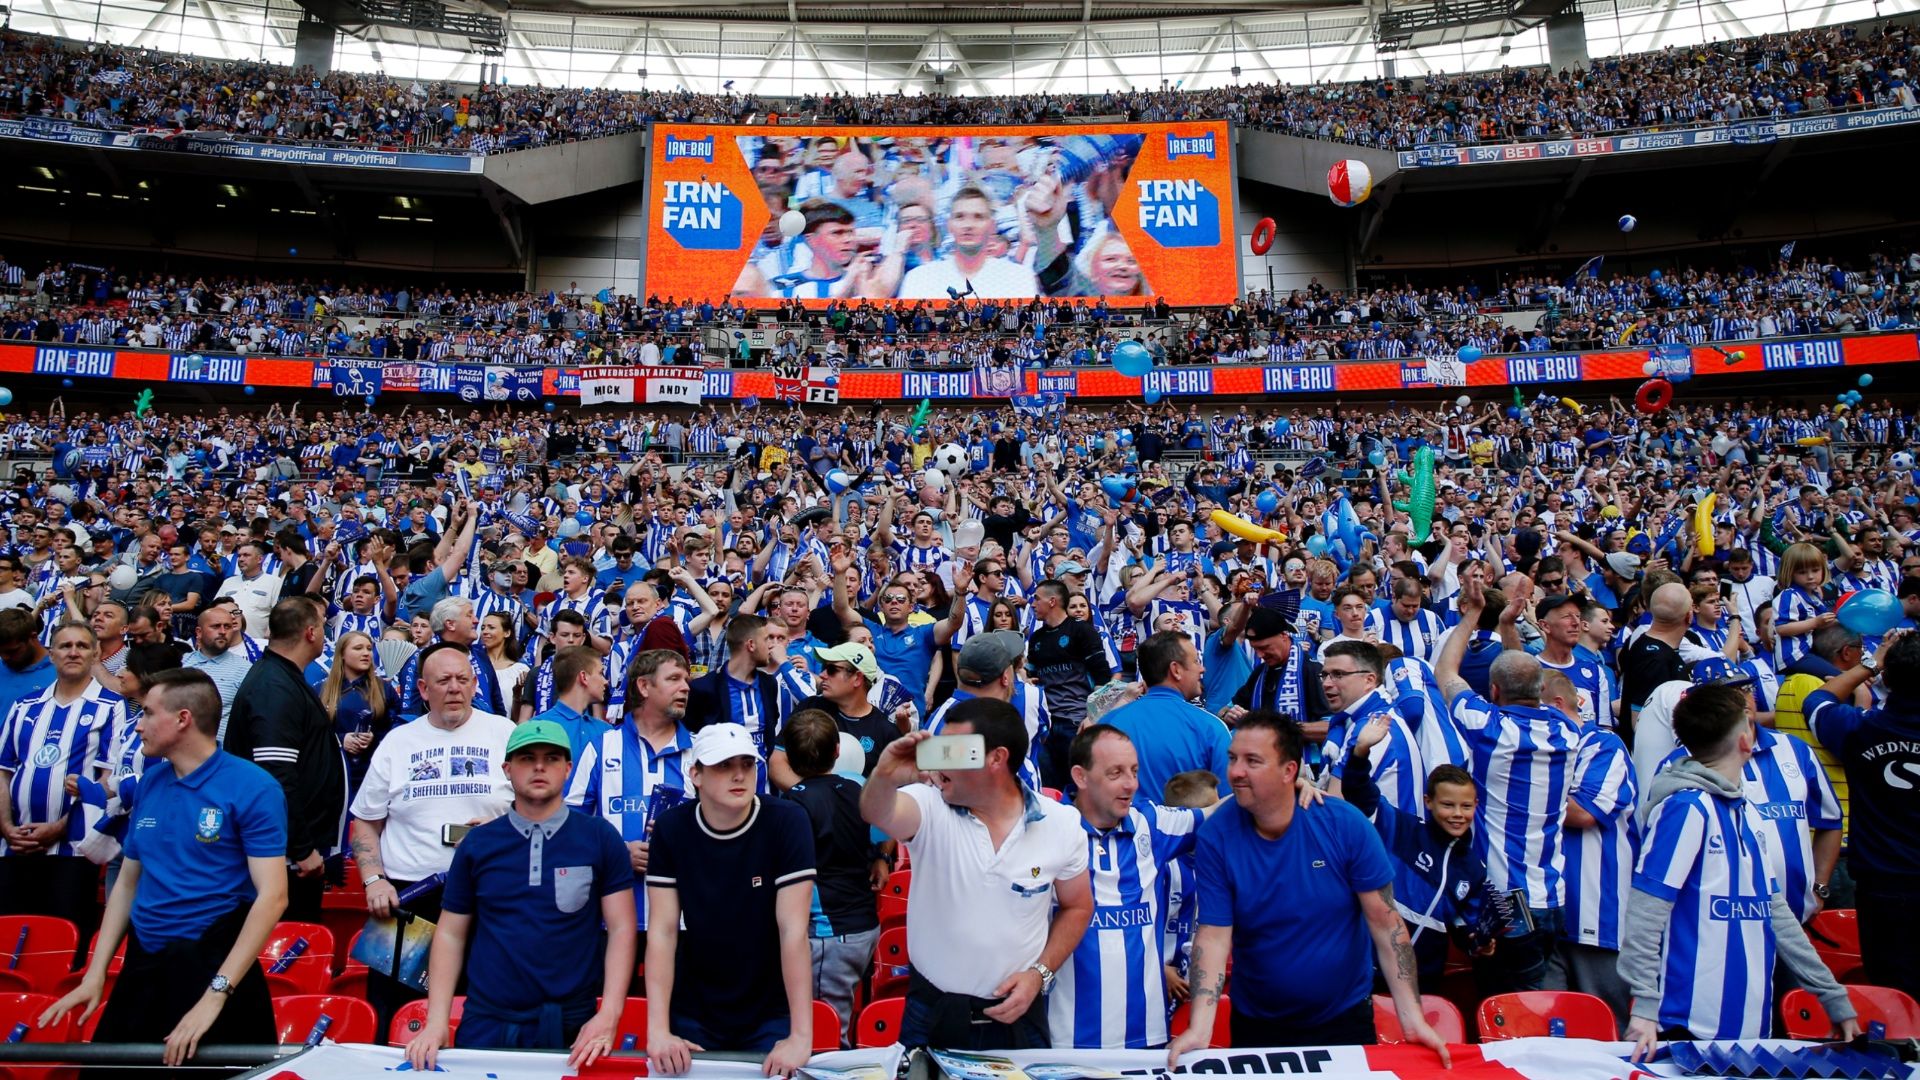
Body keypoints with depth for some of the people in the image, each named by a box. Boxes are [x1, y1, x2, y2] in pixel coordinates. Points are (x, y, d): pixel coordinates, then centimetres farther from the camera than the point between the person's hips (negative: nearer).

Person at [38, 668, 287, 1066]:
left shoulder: (252, 788, -15)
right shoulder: (149, 784, 7)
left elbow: (272, 897, -20)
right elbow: (127, 882, 14)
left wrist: (215, 994, -23)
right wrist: (94, 975, 6)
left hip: (211, 965, -6)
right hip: (140, 966, 6)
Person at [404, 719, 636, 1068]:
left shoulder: (600, 839, -4)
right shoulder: (477, 844, 2)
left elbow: (621, 928, -5)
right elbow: (451, 934, 7)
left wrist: (608, 1016, -14)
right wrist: (437, 1020, -3)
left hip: (573, 1027, -1)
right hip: (486, 1025, 1)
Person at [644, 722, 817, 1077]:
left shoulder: (786, 821, -18)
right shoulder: (671, 828, -9)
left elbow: (793, 929, -21)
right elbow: (662, 930, -10)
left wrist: (801, 1035, -23)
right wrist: (658, 1029, -18)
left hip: (772, 1012, -2)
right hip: (694, 1013, 2)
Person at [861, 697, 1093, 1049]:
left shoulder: (1062, 824, -8)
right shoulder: (930, 808, -13)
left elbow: (1077, 907, 6)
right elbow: (877, 814, -34)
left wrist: (1040, 972, -6)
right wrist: (884, 777, -55)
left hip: (1017, 1013, 1)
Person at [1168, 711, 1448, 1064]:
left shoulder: (1345, 824, -17)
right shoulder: (1216, 836, -17)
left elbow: (1385, 921, -13)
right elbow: (1213, 935, -19)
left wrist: (1413, 1019, -19)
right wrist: (1199, 1029, -30)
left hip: (1346, 1019, 0)